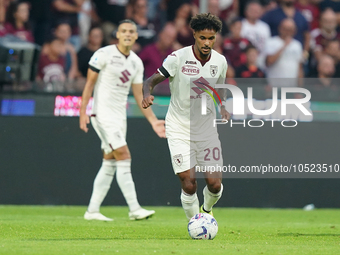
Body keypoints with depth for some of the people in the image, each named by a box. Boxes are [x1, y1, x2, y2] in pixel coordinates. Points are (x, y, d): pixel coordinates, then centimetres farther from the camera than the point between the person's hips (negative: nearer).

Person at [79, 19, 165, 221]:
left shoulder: (136, 62, 10)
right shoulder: (104, 54, -8)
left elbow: (139, 96, 13)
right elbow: (89, 83, -7)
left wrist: (153, 120, 6)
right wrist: (83, 112, -13)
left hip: (120, 116, 7)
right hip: (103, 113, -7)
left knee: (109, 164, 7)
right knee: (124, 158, -15)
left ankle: (92, 210, 13)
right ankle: (134, 209, -17)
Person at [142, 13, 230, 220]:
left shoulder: (220, 61, 1)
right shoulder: (178, 58, -13)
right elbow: (152, 80, -10)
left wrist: (223, 108, 0)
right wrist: (147, 94, -32)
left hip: (207, 129, 3)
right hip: (179, 130, -3)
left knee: (215, 184, -2)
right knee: (189, 185, -12)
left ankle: (207, 210, 31)